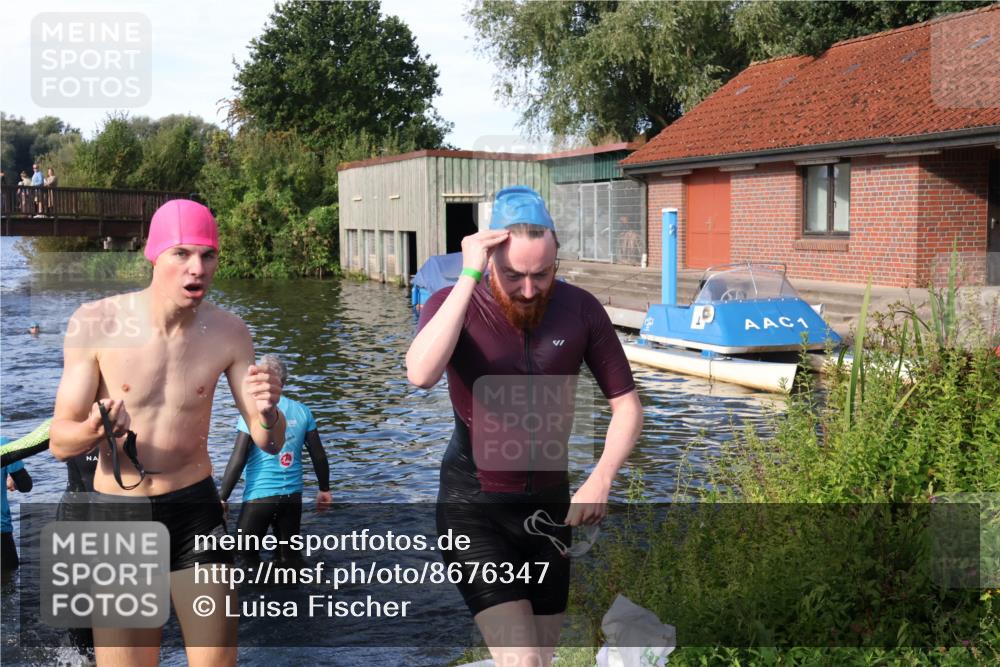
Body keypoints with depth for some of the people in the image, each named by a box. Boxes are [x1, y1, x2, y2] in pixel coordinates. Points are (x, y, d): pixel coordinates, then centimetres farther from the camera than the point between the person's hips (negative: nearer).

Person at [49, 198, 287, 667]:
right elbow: (59, 443, -11)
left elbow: (269, 443, -3)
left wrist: (267, 413, -26)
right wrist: (96, 429, -33)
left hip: (197, 511, 2)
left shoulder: (229, 332, -7)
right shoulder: (95, 324, -13)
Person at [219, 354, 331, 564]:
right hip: (293, 496, 4)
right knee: (289, 556, 17)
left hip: (259, 496, -4)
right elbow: (319, 456, 5)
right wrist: (324, 489, 17)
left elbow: (238, 461, -13)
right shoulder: (302, 412, 2)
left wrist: (222, 498, -5)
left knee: (245, 556, 9)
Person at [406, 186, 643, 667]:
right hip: (474, 507, -3)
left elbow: (626, 404, 0)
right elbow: (420, 374, -35)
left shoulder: (580, 309, -7)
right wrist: (469, 277, -33)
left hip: (549, 504, 4)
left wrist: (600, 479, -16)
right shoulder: (454, 305, -14)